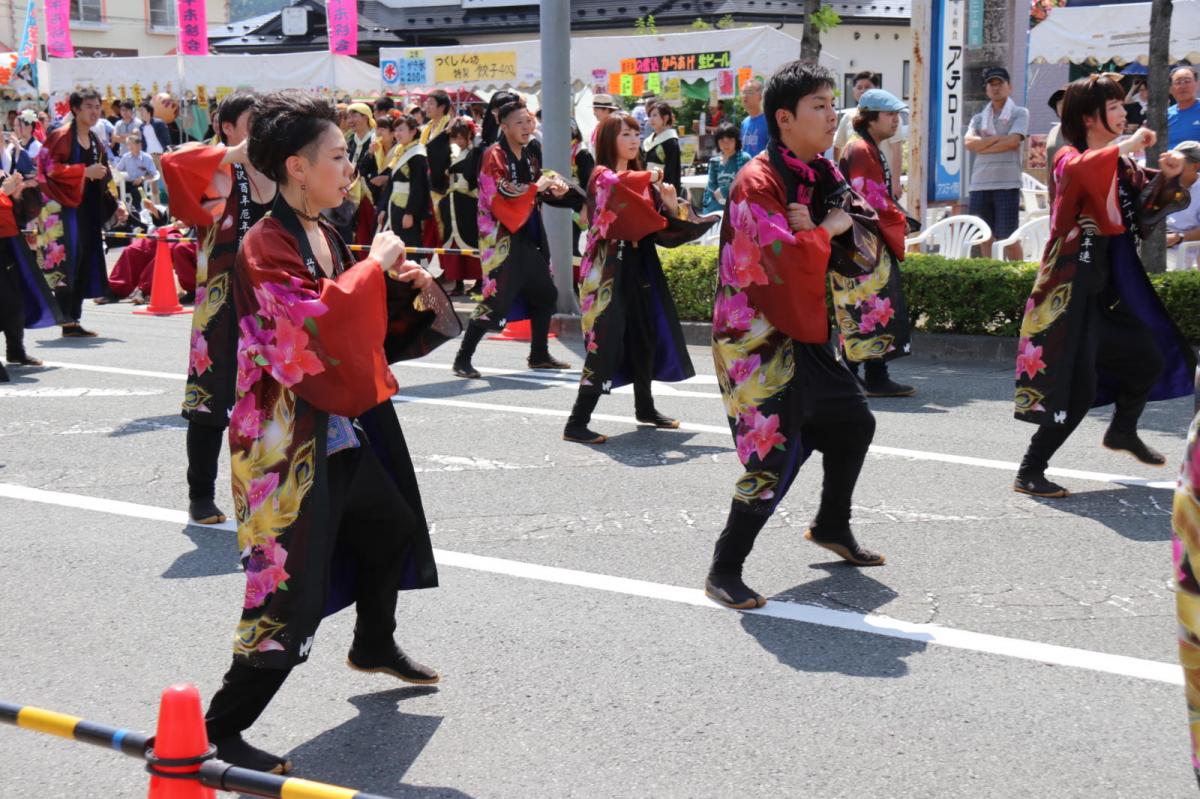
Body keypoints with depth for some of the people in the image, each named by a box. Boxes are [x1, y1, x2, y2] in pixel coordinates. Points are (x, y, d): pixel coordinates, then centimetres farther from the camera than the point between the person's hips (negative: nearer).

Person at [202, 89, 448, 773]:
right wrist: (375, 264, -21)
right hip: (291, 443, -10)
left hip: (343, 431, 10)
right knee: (295, 598, -9)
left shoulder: (325, 235, 8)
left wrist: (398, 286, 3)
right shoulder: (264, 246, -20)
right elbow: (319, 319, -33)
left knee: (393, 529, 28)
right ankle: (221, 732, 4)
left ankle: (374, 645, 53)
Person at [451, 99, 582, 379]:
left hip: (527, 237, 9)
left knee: (545, 294, 13)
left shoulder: (528, 158, 13)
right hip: (501, 238, -9)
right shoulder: (494, 156, -10)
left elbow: (537, 194, 22)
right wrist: (536, 187, -21)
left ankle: (539, 355, 26)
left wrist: (554, 191, 1)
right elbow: (499, 192, -22)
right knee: (496, 300, -12)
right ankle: (463, 359, -6)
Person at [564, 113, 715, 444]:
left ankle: (645, 409, 31)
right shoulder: (601, 175, -6)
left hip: (639, 268, 8)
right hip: (609, 270, -8)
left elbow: (660, 227, 13)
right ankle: (576, 424, -12)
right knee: (606, 343, -13)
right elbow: (617, 185, -29)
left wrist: (670, 205, -6)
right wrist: (651, 178, -16)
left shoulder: (642, 180, 15)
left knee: (644, 339, 14)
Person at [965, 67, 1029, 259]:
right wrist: (997, 138, -8)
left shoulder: (1019, 113, 6)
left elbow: (1013, 141, -9)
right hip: (980, 184, 4)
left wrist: (982, 146, -1)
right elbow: (969, 142, 0)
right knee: (984, 236, 6)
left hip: (1007, 184, -4)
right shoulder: (979, 118, 17)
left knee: (1008, 238, -4)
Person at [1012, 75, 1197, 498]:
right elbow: (1081, 171, -35)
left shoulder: (1120, 163, 12)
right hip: (1075, 287, -8)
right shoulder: (1070, 158, -10)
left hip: (1115, 286, 8)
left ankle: (1122, 431, 45)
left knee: (1149, 360, 19)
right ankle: (1029, 472, -2)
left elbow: (1147, 208, 14)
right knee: (1078, 388, -11)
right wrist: (1128, 146, -29)